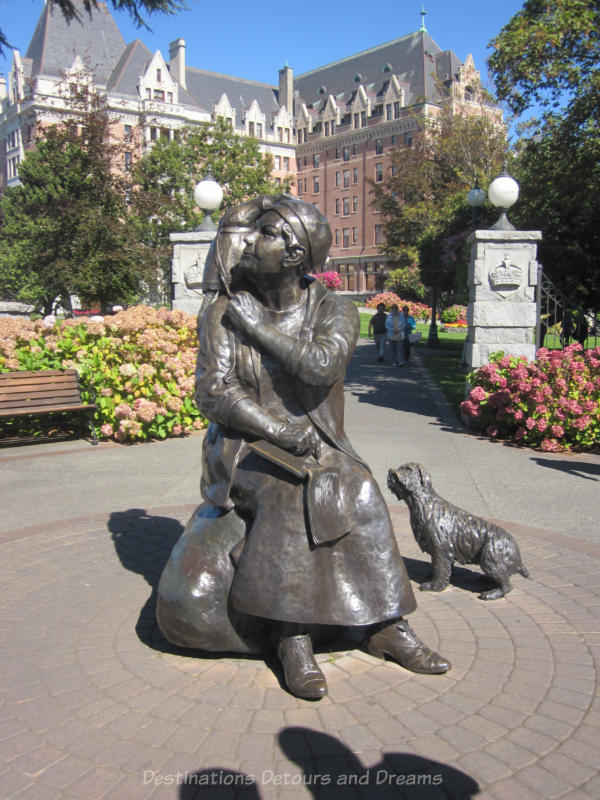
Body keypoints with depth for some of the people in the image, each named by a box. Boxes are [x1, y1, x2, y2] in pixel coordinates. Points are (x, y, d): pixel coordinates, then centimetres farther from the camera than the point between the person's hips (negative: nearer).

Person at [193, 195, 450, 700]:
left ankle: (388, 626, -12)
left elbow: (322, 366, -23)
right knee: (289, 493, -31)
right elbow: (214, 393, -11)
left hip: (321, 444, 2)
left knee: (361, 496, -25)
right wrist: (279, 431, -24)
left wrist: (260, 326, -18)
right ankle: (294, 638, -22)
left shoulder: (335, 312, -2)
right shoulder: (225, 312, -2)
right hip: (247, 443, -1)